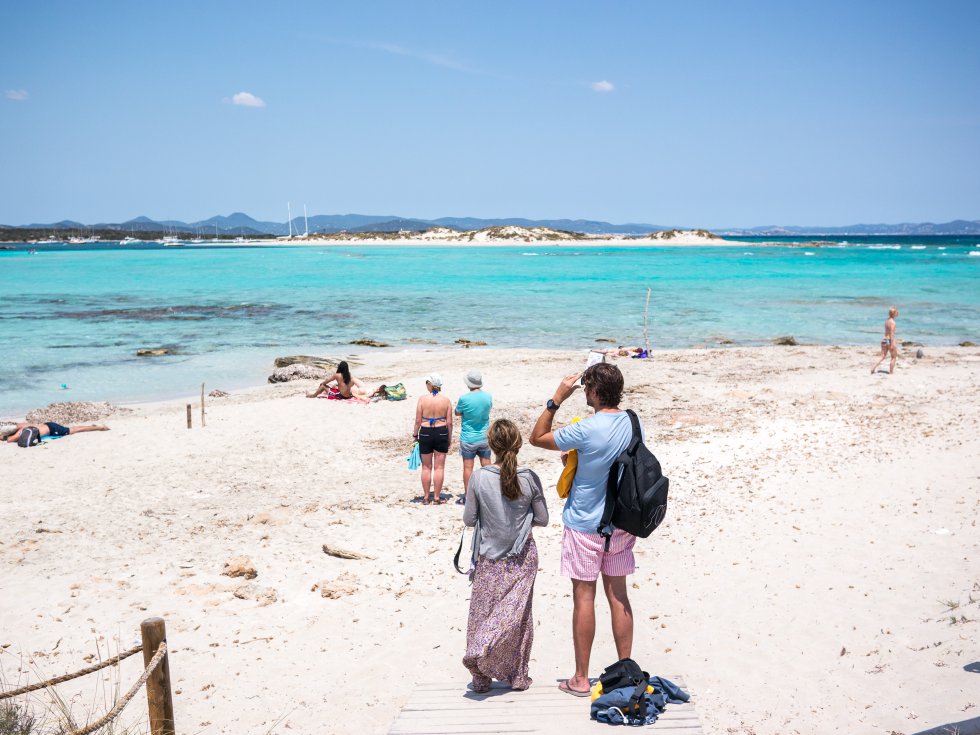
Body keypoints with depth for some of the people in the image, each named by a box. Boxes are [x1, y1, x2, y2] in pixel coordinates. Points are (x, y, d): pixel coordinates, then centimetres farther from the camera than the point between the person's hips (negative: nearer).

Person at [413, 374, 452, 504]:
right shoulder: (446, 400, -4)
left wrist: (415, 435, 7)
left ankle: (426, 497, 17)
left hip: (425, 433, 0)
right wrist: (449, 438, 10)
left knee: (426, 467, 11)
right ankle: (437, 497, 11)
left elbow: (418, 421, -6)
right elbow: (449, 422, -2)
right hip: (441, 433, 0)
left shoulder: (422, 399, -8)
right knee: (439, 467, 8)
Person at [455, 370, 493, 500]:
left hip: (468, 439, -3)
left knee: (468, 467, 6)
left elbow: (457, 413, -2)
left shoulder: (464, 399, -18)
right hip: (484, 437, 4)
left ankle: (467, 494, 11)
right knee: (486, 465, 14)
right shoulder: (488, 396, -6)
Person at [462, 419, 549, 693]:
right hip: (522, 557, 1)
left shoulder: (478, 478, -14)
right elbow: (542, 519, -1)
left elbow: (469, 519, -6)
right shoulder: (530, 478, -10)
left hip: (490, 559, -1)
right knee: (518, 614, 9)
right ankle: (517, 675, 10)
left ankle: (481, 678, 9)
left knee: (483, 612, 9)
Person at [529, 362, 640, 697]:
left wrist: (557, 399, -10)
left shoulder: (587, 430, -22)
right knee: (618, 595, 13)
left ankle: (581, 678, 12)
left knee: (584, 597, 3)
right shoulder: (631, 423, -1)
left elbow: (537, 437, -11)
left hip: (585, 526, -6)